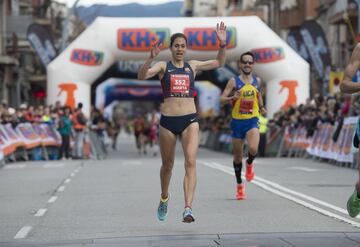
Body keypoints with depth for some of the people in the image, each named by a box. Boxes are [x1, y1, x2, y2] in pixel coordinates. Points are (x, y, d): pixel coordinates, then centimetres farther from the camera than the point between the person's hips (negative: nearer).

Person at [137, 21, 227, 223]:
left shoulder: (192, 66, 11)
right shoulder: (163, 66, 3)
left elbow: (219, 63, 14)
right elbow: (142, 76, -13)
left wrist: (223, 44, -1)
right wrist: (151, 58, -28)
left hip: (190, 120, 1)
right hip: (168, 120, -1)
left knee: (191, 162, -17)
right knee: (167, 165, 13)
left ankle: (188, 208, -24)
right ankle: (164, 197, 40)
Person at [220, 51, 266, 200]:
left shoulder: (257, 80, 6)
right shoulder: (234, 81, -4)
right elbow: (222, 99, -8)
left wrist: (261, 107, 16)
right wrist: (233, 97, -26)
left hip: (252, 121, 1)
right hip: (237, 121, -1)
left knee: (253, 149, -26)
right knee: (237, 157, 8)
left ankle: (249, 164, 9)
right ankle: (239, 185, 26)